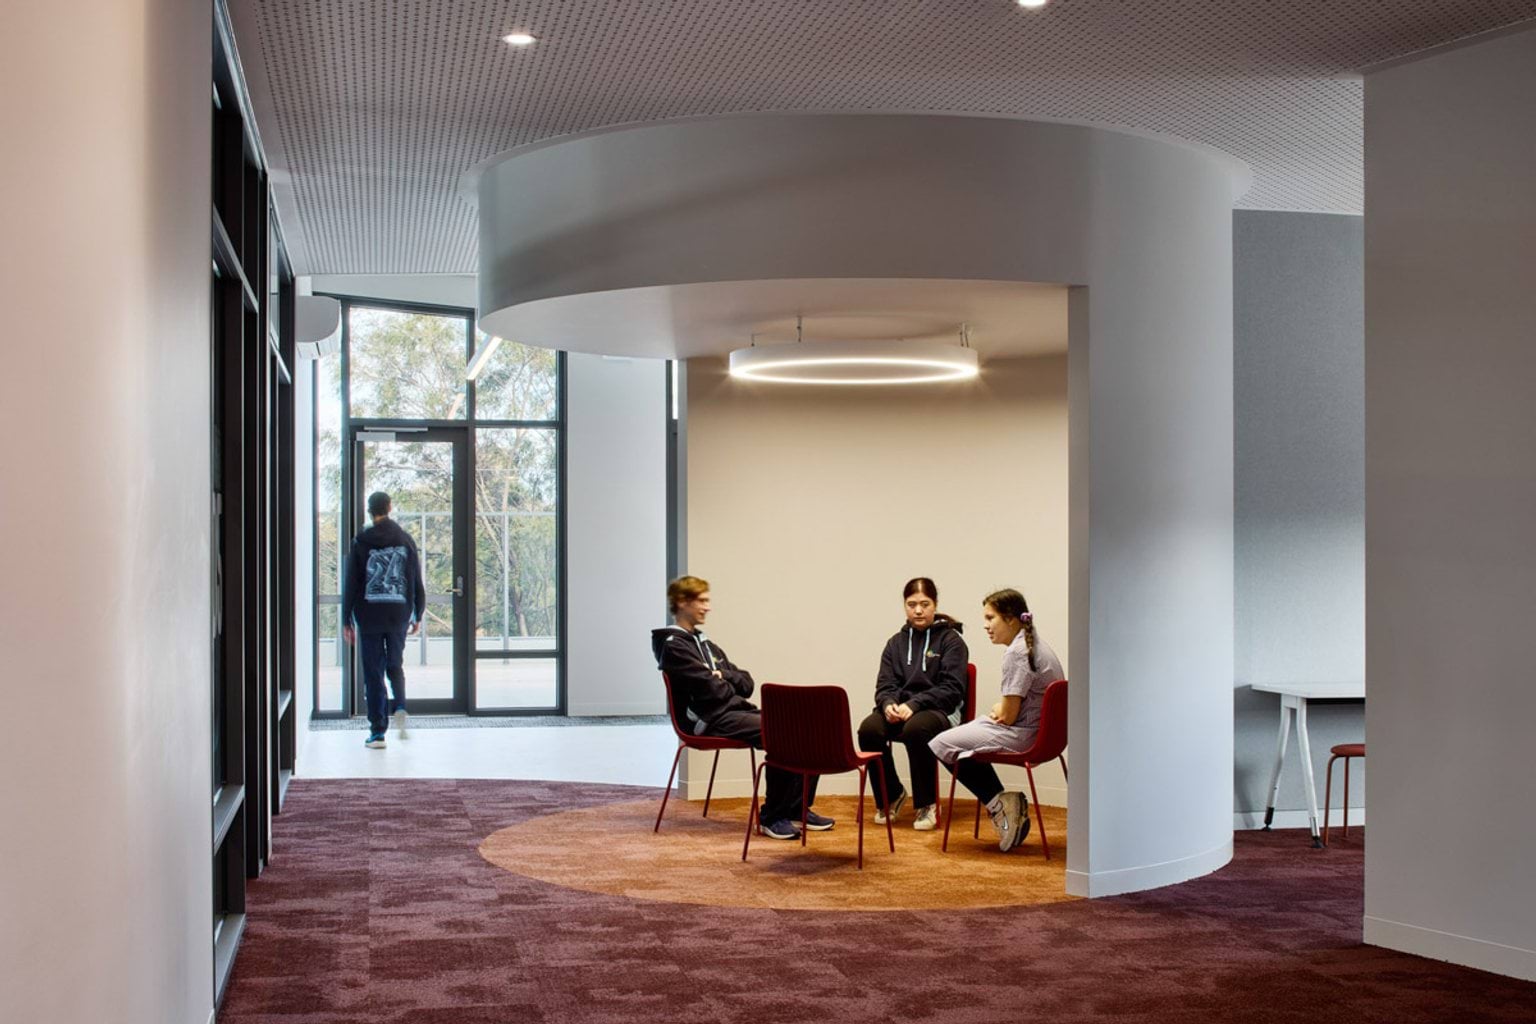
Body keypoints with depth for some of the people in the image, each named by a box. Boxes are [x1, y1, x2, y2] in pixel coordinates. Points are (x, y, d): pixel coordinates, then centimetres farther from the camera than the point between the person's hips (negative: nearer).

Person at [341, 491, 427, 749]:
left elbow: (350, 584, -2)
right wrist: (418, 615, 14)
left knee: (373, 672, 4)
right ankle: (399, 707, -8)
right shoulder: (405, 540, 3)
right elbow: (417, 581, 5)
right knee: (395, 665, 19)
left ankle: (378, 731, 2)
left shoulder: (360, 543, -3)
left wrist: (346, 620, 3)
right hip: (399, 615, 2)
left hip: (369, 616, -2)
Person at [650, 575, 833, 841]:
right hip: (713, 720, -9)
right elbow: (711, 690, -15)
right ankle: (771, 818, -19)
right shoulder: (673, 646, -6)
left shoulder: (704, 642, 23)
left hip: (737, 710, 9)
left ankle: (798, 808, 2)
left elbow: (747, 683, 16)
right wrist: (732, 685, 5)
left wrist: (725, 676, -5)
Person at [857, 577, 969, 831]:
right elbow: (884, 685, 9)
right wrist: (888, 704, -16)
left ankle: (927, 804, -18)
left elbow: (951, 689, -8)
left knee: (916, 729, -39)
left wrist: (914, 704, -20)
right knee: (868, 729, -28)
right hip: (899, 709, 4)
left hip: (940, 710, -4)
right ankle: (891, 796, -3)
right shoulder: (896, 642, 15)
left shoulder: (950, 640, 1)